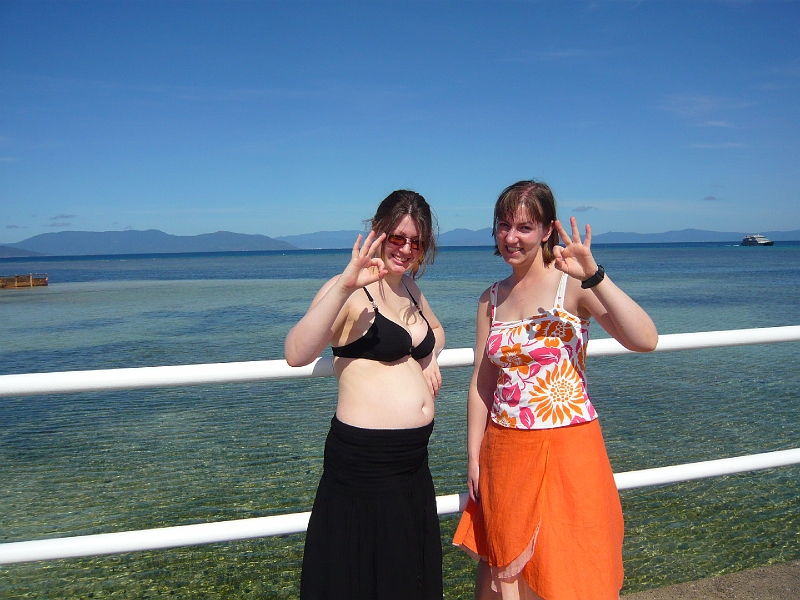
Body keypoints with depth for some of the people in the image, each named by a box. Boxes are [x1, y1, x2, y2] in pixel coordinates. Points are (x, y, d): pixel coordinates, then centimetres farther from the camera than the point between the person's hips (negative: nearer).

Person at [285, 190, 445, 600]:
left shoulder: (410, 291, 10)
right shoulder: (350, 292, -13)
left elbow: (436, 330, 31)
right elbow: (296, 354, -30)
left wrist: (430, 359, 10)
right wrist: (344, 286, -38)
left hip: (413, 459, 8)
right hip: (363, 459, -7)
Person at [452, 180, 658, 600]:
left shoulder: (572, 283, -8)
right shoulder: (491, 299, 6)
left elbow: (645, 341, -21)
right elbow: (481, 383, 9)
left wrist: (594, 276, -29)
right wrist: (473, 458, 9)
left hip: (567, 446, -4)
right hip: (504, 450, 4)